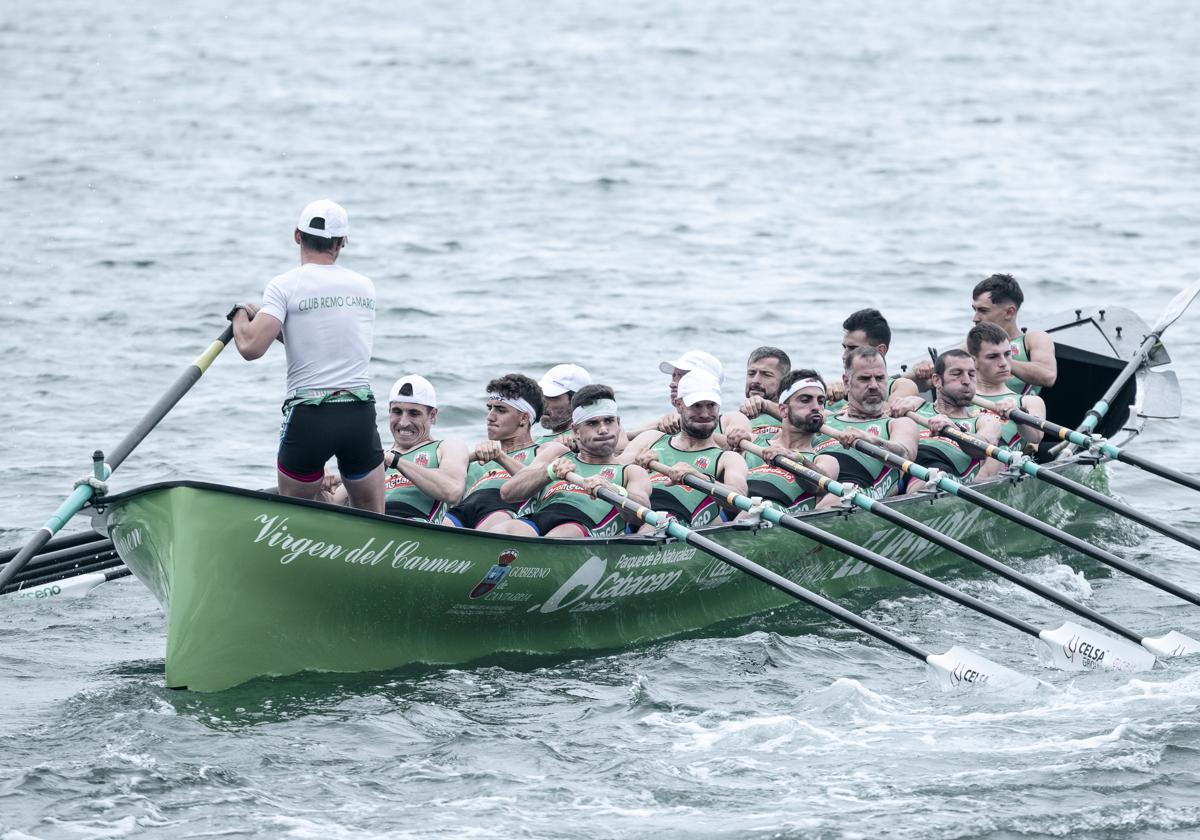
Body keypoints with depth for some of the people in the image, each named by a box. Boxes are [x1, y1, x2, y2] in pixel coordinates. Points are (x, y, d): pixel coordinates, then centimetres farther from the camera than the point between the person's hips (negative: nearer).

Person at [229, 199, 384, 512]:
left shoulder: (285, 286, -5)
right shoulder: (365, 286, 10)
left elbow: (251, 346, -16)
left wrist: (241, 315, 6)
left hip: (307, 418, -3)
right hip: (361, 416, 3)